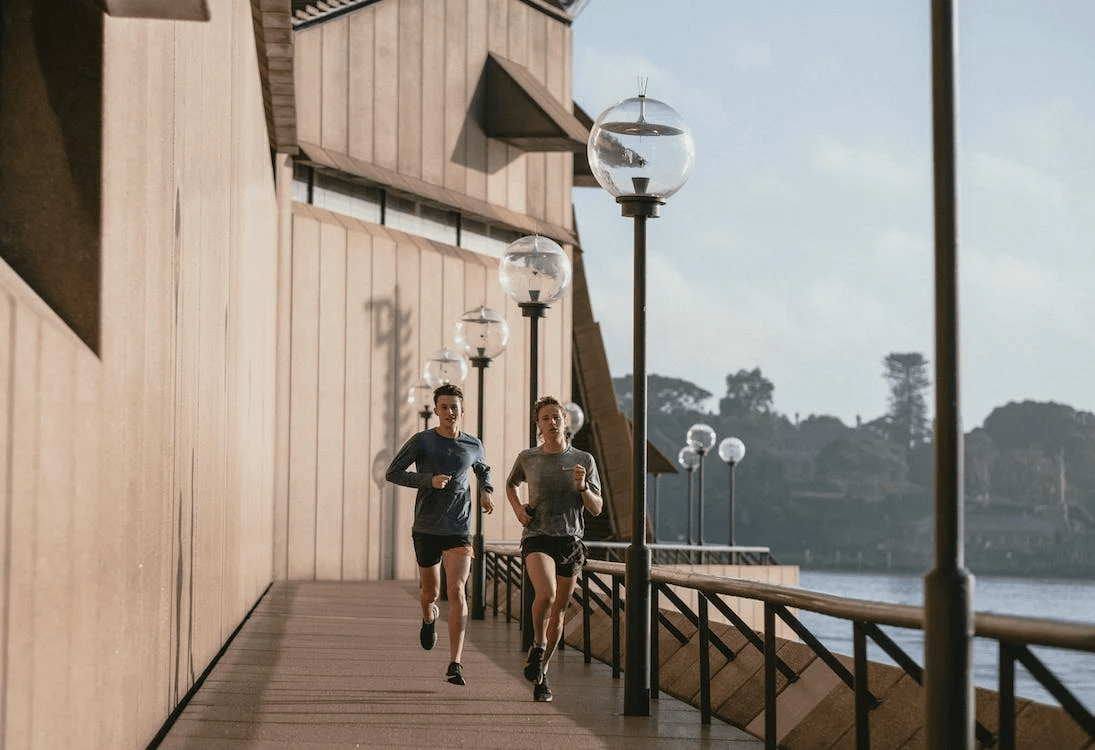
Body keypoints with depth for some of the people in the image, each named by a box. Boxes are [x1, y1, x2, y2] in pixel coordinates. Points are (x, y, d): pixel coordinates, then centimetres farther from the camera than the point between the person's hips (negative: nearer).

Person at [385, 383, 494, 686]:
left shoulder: (473, 445, 6)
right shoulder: (421, 441, -3)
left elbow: (483, 469, 28)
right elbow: (392, 473, -4)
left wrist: (486, 490, 7)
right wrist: (428, 480, -16)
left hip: (459, 530, 0)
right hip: (426, 528, 0)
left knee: (456, 590, -15)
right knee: (430, 591, 13)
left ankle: (455, 663, -16)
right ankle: (429, 617, 52)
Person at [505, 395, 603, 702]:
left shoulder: (584, 460, 2)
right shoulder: (527, 458, 2)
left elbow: (597, 509, 3)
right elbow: (510, 485, 23)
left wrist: (583, 487, -16)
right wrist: (518, 509, 4)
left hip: (570, 540, 2)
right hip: (537, 538, -2)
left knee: (558, 611, 7)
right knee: (546, 593, -28)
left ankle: (541, 672, 26)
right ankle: (537, 645, -1)